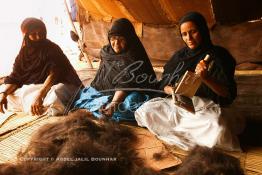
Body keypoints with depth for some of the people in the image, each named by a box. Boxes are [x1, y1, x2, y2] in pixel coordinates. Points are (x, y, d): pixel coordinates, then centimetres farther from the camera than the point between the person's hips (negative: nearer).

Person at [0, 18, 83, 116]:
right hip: (32, 88, 6)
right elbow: (14, 78, 2)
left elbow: (54, 73, -25)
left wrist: (39, 94, -38)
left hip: (54, 86, -6)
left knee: (53, 99, -39)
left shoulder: (52, 49, -11)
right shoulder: (24, 53, 5)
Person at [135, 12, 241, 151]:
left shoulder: (219, 55, -3)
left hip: (207, 106, -3)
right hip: (177, 104, 4)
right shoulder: (179, 55, 8)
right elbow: (164, 84, 8)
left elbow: (228, 93, -9)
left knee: (216, 130, -36)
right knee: (146, 111, -19)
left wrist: (206, 78, -27)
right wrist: (172, 90, -17)